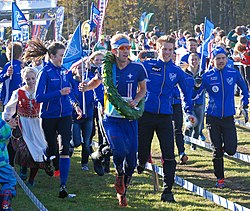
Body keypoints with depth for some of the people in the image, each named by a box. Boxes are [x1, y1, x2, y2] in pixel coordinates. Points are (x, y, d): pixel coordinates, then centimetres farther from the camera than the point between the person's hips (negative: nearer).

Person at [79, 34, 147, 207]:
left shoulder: (137, 68, -3)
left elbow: (143, 89, 12)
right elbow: (97, 81, 19)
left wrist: (136, 101, -7)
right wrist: (86, 87, -2)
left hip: (130, 119, 1)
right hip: (112, 119, -1)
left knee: (131, 158, 1)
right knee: (120, 150, -23)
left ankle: (122, 193, 23)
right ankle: (119, 175, 12)